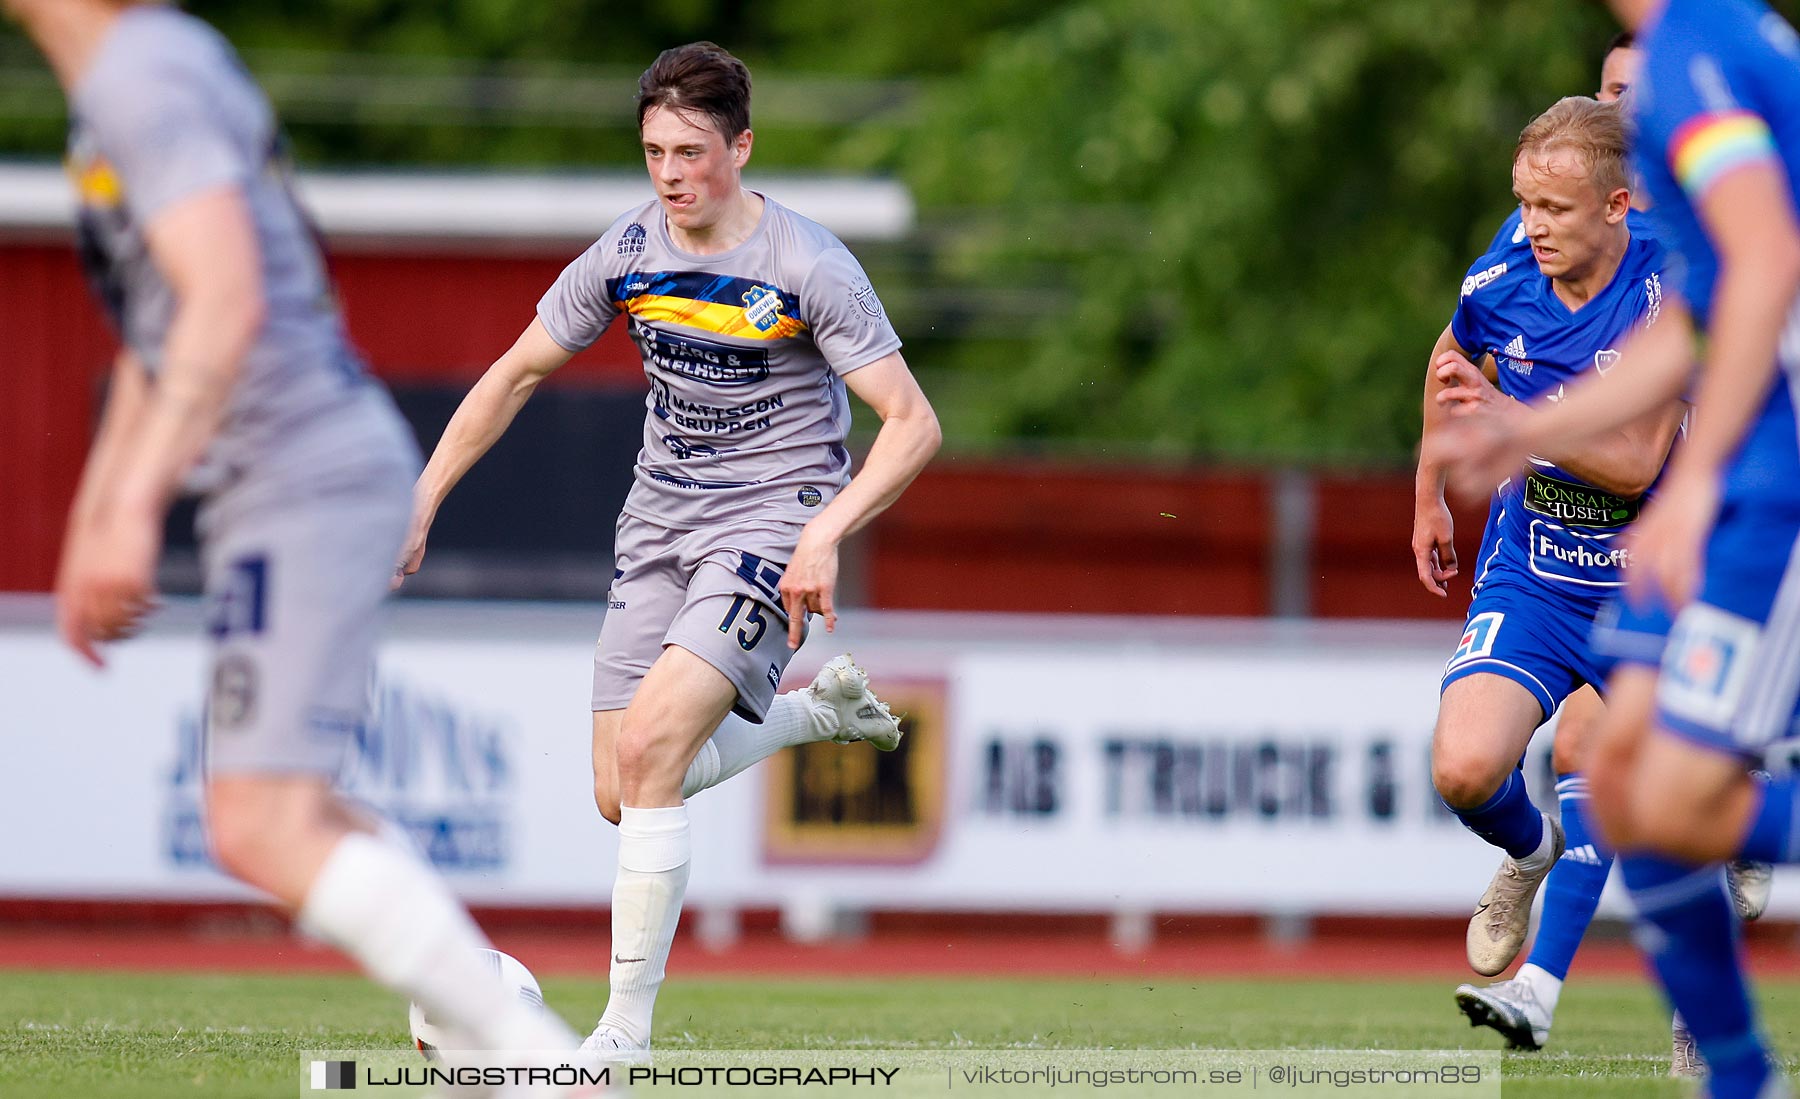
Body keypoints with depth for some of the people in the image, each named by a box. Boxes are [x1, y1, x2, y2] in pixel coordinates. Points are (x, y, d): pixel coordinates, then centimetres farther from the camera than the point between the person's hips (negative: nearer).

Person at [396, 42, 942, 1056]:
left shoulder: (808, 267, -17)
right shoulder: (627, 254, -2)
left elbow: (914, 424, -18)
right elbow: (517, 374, 11)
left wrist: (825, 535, -31)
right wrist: (419, 504, 5)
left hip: (775, 516, -6)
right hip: (662, 517, 6)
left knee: (649, 746, -24)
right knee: (624, 792, 2)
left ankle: (625, 1037, -18)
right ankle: (824, 708, 30)